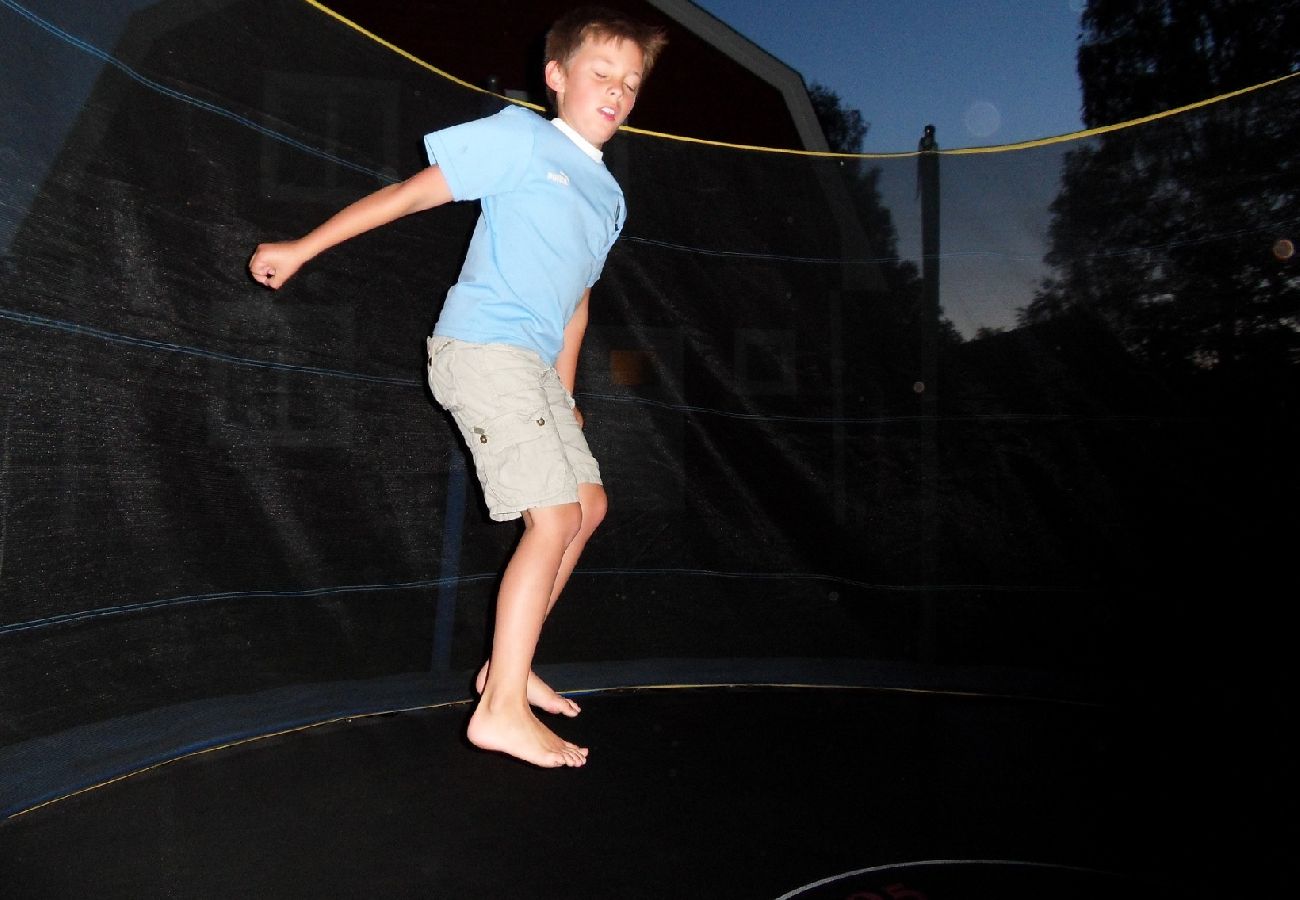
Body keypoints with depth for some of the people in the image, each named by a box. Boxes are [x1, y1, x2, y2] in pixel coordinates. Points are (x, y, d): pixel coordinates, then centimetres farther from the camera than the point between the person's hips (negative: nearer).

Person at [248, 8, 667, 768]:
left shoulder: (609, 197, 20)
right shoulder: (522, 136, -2)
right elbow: (410, 193, -4)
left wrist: (564, 396, 23)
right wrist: (302, 249, -4)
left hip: (531, 363, 9)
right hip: (485, 344, -8)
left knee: (590, 504, 10)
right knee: (556, 517, -13)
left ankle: (507, 664, 20)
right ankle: (503, 711, -4)